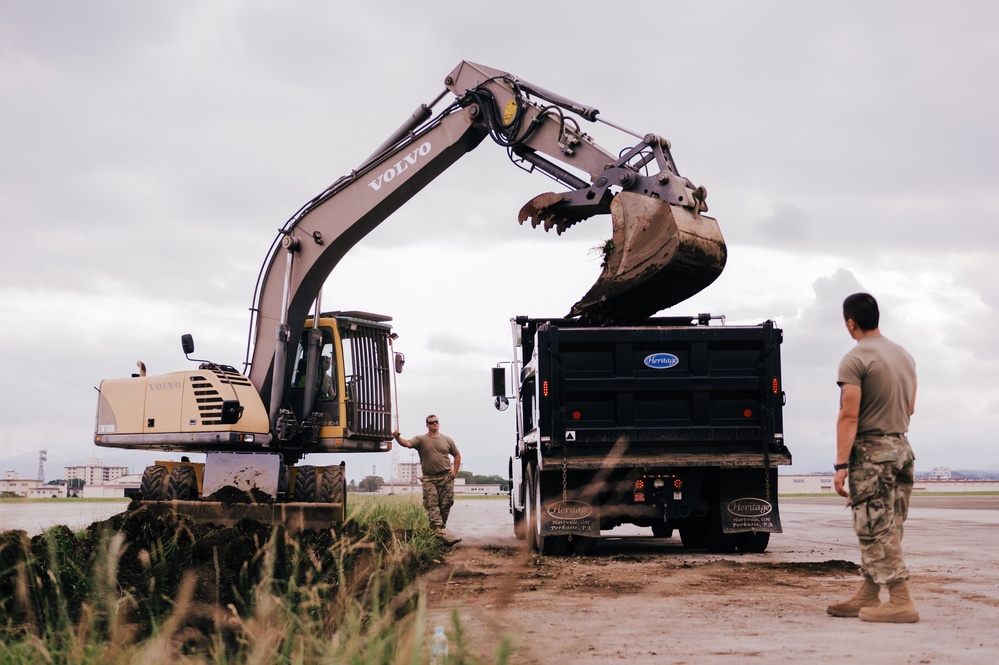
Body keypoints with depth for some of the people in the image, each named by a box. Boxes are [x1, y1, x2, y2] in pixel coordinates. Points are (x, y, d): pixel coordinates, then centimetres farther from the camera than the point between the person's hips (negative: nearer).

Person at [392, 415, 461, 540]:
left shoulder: (447, 440, 10)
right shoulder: (421, 439, 3)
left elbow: (457, 455, 20)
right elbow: (407, 443, -15)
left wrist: (455, 471, 8)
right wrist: (397, 438, -36)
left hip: (446, 477, 2)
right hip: (429, 479, -2)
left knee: (446, 505, 2)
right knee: (432, 506, -11)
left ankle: (441, 527, 18)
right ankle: (440, 534, -17)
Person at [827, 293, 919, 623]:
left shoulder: (855, 360, -12)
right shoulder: (904, 355, 13)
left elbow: (849, 416, -17)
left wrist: (841, 465, -17)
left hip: (871, 451, -8)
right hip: (902, 447, 8)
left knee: (876, 529, -5)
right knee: (885, 529, 11)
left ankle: (900, 601, -8)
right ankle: (868, 596, 18)